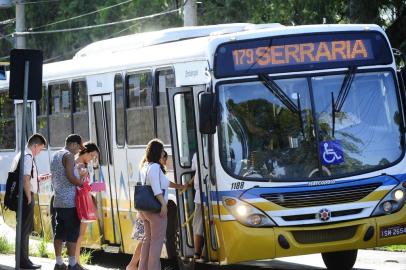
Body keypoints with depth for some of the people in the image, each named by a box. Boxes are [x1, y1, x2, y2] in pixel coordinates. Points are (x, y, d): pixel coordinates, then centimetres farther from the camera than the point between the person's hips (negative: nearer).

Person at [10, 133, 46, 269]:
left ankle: (23, 259, 22)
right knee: (25, 229, -5)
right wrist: (29, 198, -18)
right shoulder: (28, 157, -15)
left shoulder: (19, 155, 15)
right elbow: (25, 179, -24)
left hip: (19, 196, 10)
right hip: (26, 197, -10)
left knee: (25, 229, 16)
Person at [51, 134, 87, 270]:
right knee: (72, 232, -5)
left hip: (57, 201, 9)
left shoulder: (56, 156, 18)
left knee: (59, 232, 9)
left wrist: (79, 176, 21)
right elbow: (70, 177, -19)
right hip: (69, 201, -9)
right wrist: (82, 183, -5)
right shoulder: (69, 156, -10)